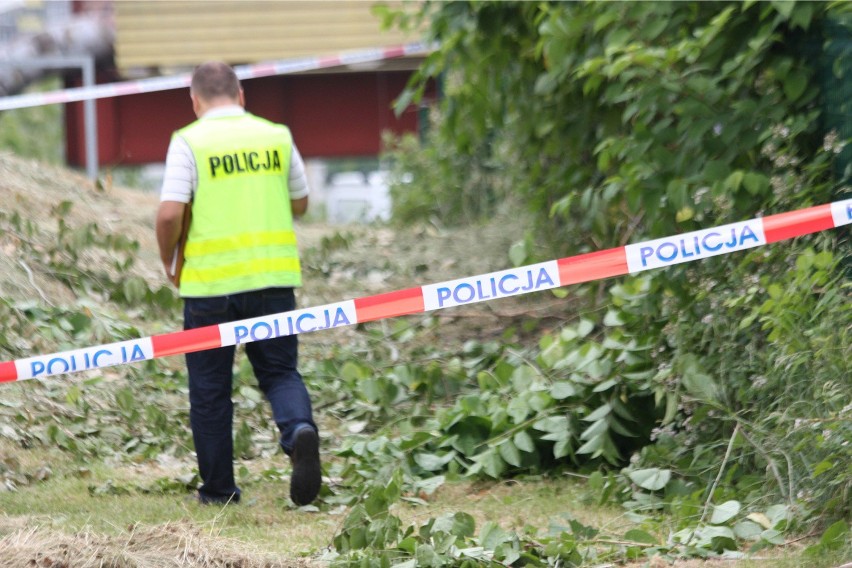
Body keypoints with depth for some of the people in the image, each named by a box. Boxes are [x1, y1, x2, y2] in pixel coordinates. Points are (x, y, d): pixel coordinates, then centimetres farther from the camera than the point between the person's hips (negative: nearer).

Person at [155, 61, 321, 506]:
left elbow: (170, 213, -14)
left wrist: (170, 261, 3)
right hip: (273, 277, 3)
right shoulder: (276, 137, 5)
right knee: (280, 371, 11)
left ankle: (218, 489, 15)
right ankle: (300, 430, -20)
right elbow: (299, 204, 15)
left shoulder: (189, 141, -6)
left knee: (210, 388, 10)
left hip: (210, 281, -2)